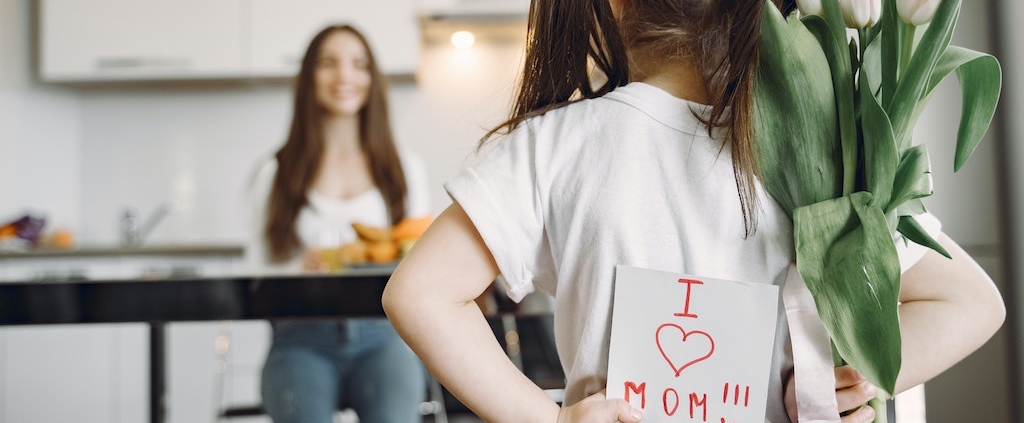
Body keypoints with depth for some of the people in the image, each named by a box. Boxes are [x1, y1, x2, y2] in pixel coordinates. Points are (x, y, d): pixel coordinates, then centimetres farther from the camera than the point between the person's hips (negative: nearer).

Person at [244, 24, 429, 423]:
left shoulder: (405, 168, 17)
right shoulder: (276, 174, 13)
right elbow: (256, 272, 9)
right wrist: (301, 268, -12)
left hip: (383, 334, 1)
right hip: (303, 340, 0)